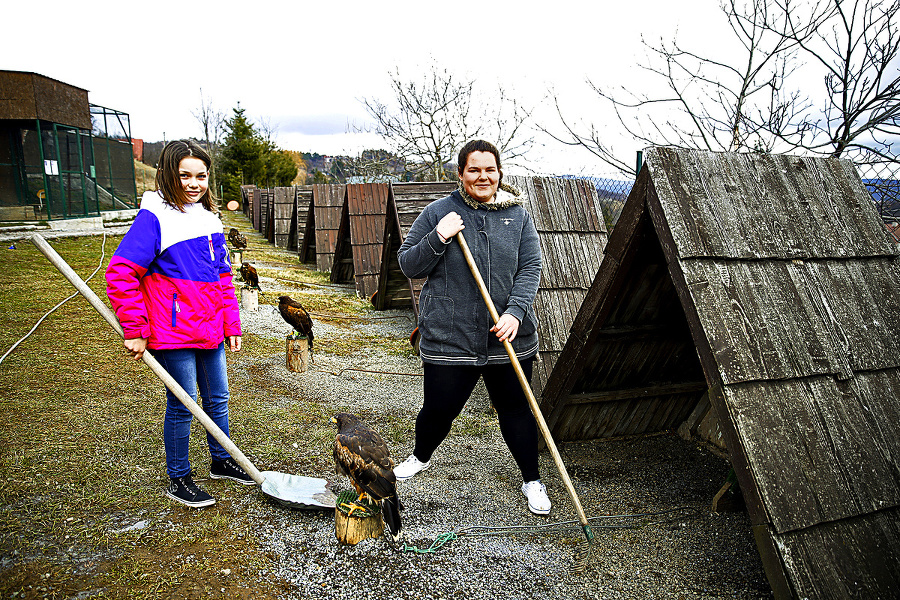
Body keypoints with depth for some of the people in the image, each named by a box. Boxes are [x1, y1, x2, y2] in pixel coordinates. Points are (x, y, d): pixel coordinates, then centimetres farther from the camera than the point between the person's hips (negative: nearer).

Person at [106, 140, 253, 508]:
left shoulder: (209, 218, 10)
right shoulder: (154, 218, -12)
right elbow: (120, 273, -16)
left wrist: (231, 325, 13)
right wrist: (135, 330, -17)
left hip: (209, 332, 7)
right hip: (173, 334, -7)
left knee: (217, 398, 17)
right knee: (182, 406, 3)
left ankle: (221, 461, 37)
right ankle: (178, 481, 20)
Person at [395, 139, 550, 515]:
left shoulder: (518, 215, 5)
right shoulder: (438, 213, 0)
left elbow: (530, 268, 0)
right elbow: (408, 265, 1)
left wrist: (515, 312, -15)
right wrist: (437, 238, -17)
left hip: (509, 339, 1)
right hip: (449, 338, -1)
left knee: (515, 408, 11)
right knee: (439, 408, 8)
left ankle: (532, 481, 31)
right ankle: (421, 458, 41)